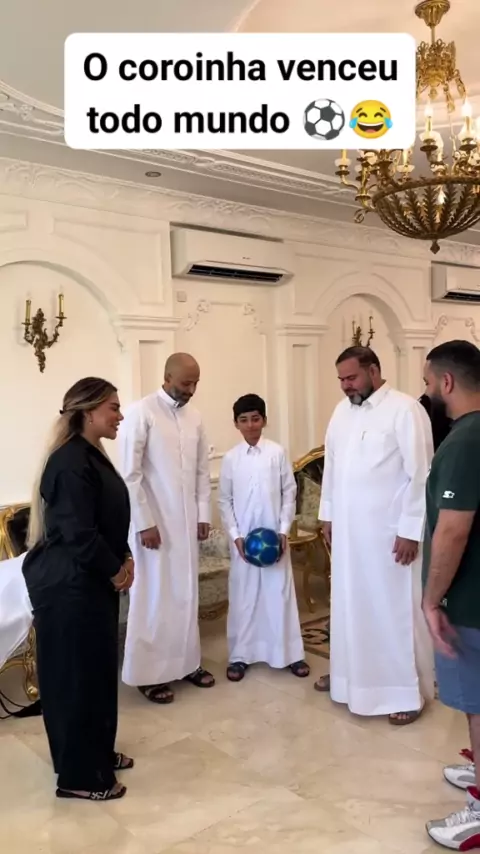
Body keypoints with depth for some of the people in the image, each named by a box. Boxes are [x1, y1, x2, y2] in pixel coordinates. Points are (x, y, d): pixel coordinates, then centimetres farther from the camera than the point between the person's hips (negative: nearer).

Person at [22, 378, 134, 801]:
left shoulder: (93, 456, 10)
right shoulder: (70, 462, -22)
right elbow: (78, 533, -24)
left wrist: (124, 560, 3)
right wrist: (115, 569, -11)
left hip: (93, 582, 10)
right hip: (68, 587, -10)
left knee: (98, 670, 19)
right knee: (75, 677, 3)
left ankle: (99, 754, 36)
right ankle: (78, 775, 19)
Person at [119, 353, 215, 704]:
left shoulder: (194, 417, 7)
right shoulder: (141, 413, -12)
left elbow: (203, 470, 12)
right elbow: (130, 474, -14)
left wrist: (203, 515, 7)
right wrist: (144, 523, -16)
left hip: (187, 521, 6)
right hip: (153, 522, -6)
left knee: (186, 594, 13)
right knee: (153, 597, 3)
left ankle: (186, 662, 27)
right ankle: (149, 673, 15)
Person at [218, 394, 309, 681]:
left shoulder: (278, 452, -2)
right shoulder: (230, 458, 0)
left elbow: (290, 493, 0)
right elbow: (225, 501, 2)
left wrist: (284, 530, -7)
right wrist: (235, 535, -6)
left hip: (274, 535, 0)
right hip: (243, 538, 1)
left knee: (281, 592, 6)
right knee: (243, 594, 7)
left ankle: (291, 653, 17)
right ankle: (240, 655, 17)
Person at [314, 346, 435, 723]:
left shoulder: (405, 410, -13)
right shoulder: (342, 412, 9)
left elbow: (420, 475, -15)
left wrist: (410, 530, -16)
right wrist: (328, 515, 14)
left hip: (389, 532, -6)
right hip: (347, 530, 7)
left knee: (396, 609, 3)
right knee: (350, 604, 16)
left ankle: (410, 691, 17)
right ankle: (349, 672, 33)